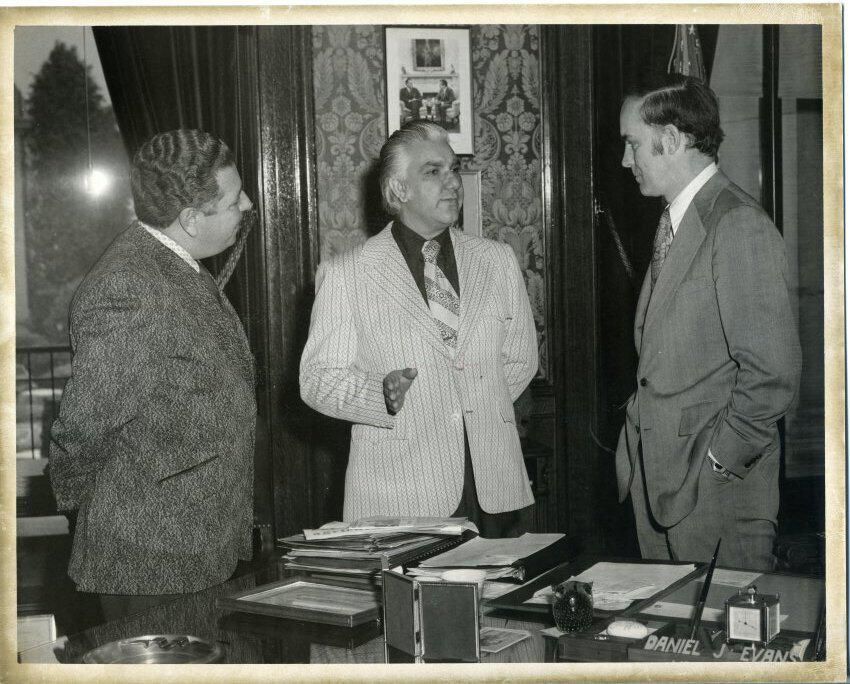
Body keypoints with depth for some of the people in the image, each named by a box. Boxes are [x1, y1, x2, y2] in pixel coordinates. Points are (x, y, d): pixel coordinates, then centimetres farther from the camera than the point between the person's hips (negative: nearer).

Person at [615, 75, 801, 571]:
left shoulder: (740, 227, -16)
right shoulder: (674, 223, 15)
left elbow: (773, 372, -20)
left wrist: (716, 460, -15)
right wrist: (640, 436, 11)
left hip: (718, 491, -8)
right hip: (658, 477, 9)